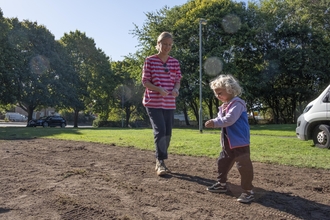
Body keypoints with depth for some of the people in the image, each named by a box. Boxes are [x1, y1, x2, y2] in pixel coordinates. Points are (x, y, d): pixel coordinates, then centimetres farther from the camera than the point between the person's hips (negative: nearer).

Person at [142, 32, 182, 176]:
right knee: (160, 130, -16)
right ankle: (161, 163, -9)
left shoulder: (175, 62, 9)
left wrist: (176, 89, -13)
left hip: (169, 103, 5)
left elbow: (177, 81, 11)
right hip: (153, 102, -4)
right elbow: (145, 81, -5)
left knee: (167, 133, 6)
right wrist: (159, 89, -22)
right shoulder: (150, 60, -3)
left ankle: (159, 163, 21)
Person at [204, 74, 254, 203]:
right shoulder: (224, 105, 14)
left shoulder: (237, 103, -17)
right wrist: (213, 122, -8)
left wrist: (215, 122, -23)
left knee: (243, 166, -6)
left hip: (240, 142, -10)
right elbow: (221, 119, 13)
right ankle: (221, 184, 34)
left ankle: (248, 191, 4)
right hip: (228, 143, 10)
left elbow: (229, 120, -27)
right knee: (222, 162, 18)